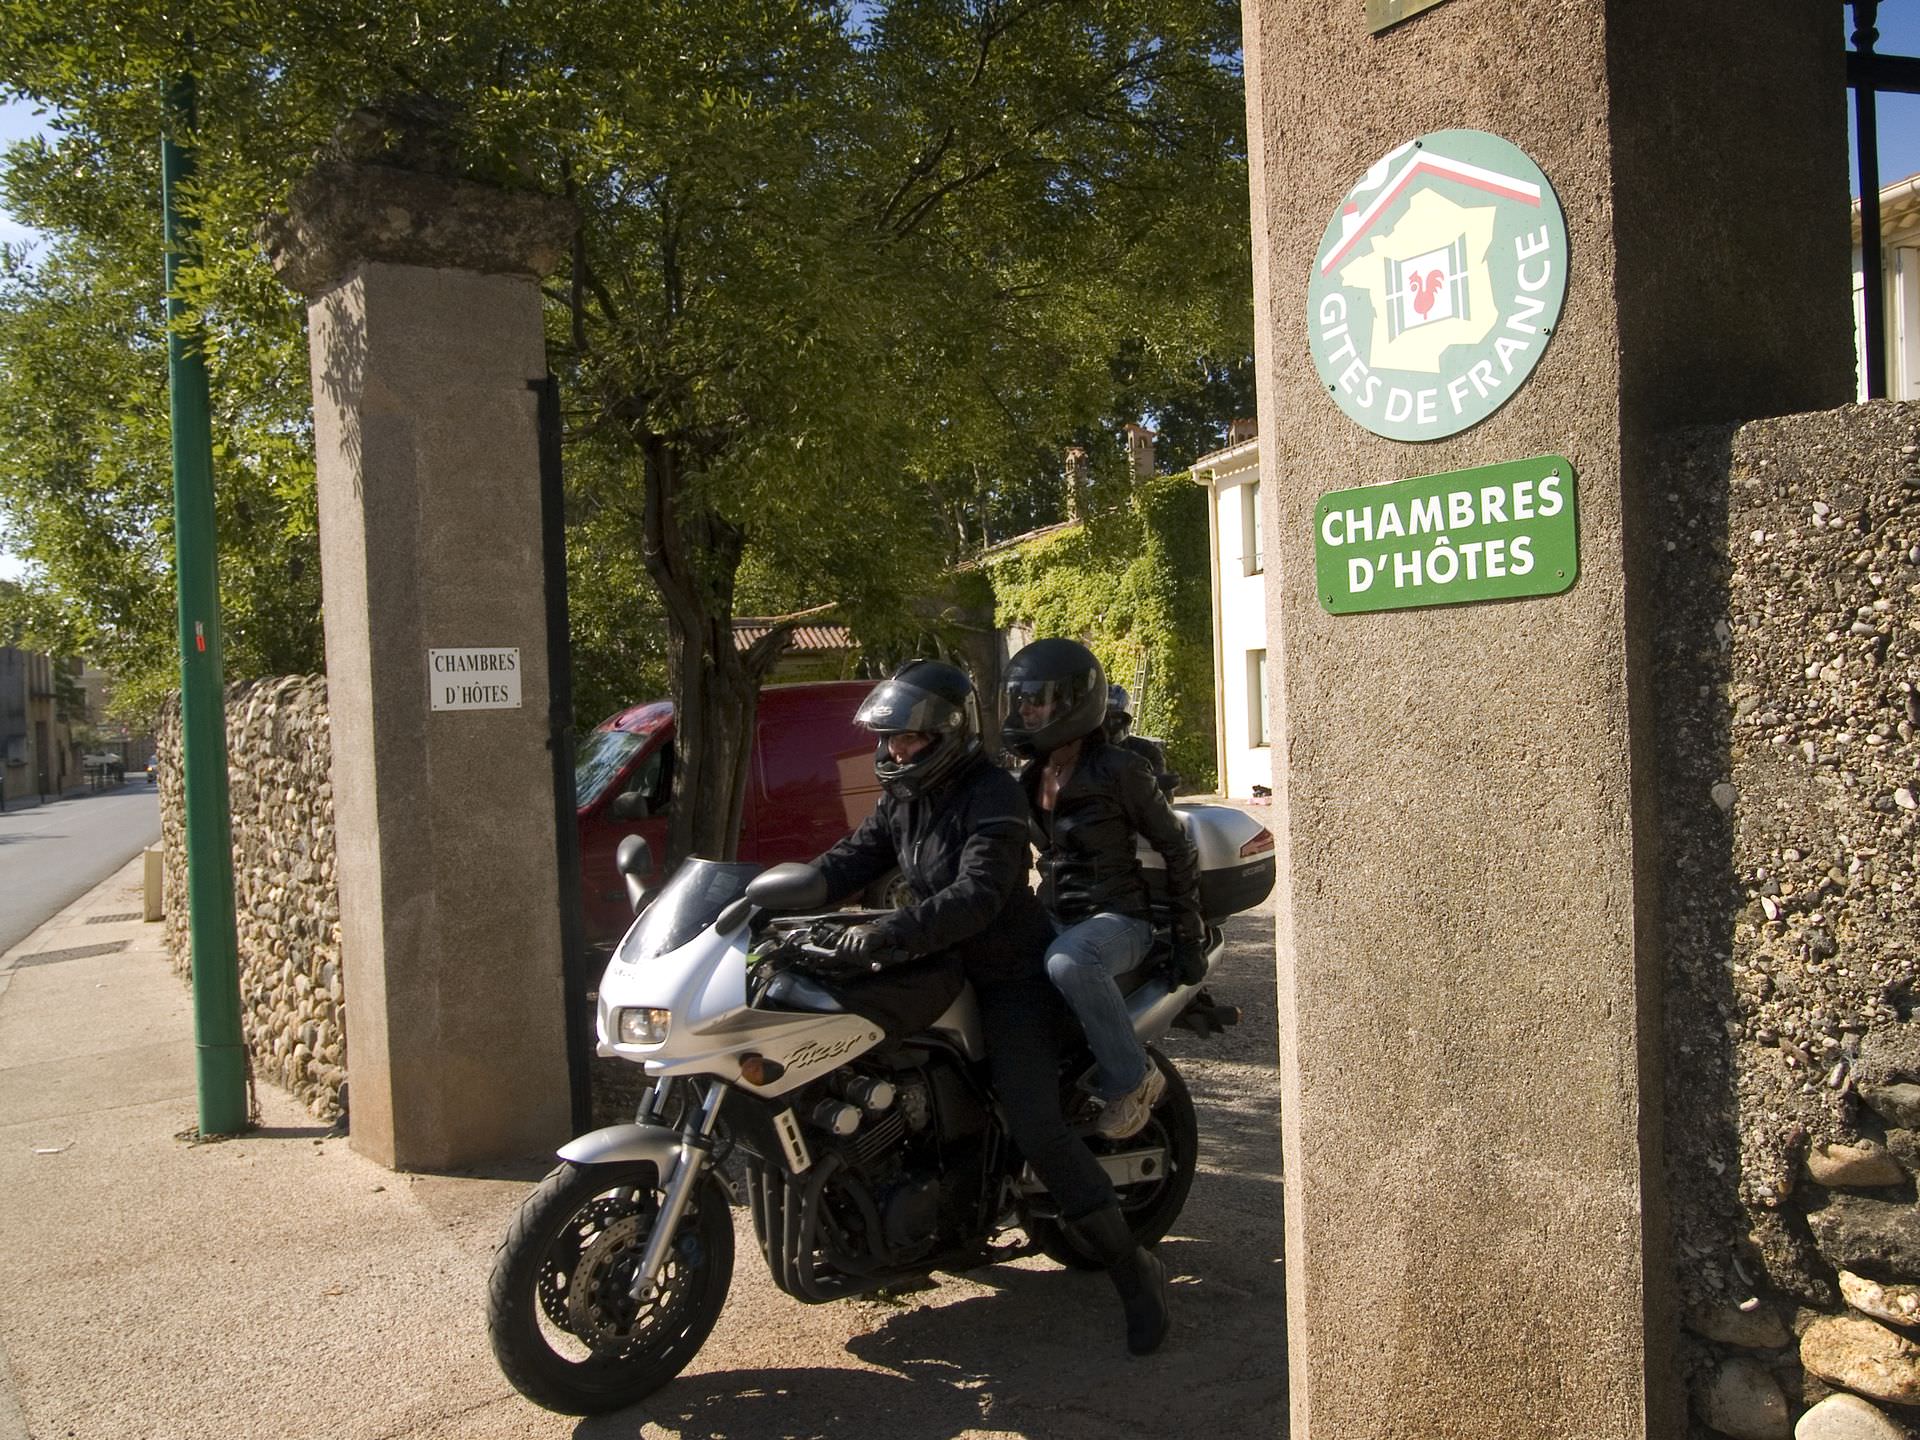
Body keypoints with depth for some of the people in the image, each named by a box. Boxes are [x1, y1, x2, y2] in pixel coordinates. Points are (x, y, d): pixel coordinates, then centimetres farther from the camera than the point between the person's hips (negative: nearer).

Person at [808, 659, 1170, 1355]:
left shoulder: (993, 796, -18)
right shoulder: (901, 799, 9)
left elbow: (978, 895, -30)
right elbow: (849, 860, 2)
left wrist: (891, 931, -43)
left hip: (1013, 974, -7)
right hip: (943, 963, 7)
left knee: (1036, 1128, -15)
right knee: (837, 1003, -25)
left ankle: (1133, 1270, -3)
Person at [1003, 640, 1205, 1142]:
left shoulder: (1119, 770, -12)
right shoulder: (1031, 777, 8)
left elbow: (1178, 851, -6)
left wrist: (1189, 938, -6)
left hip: (1117, 917, -7)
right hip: (1055, 919, 7)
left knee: (1068, 963, -37)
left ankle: (1132, 1080, -17)